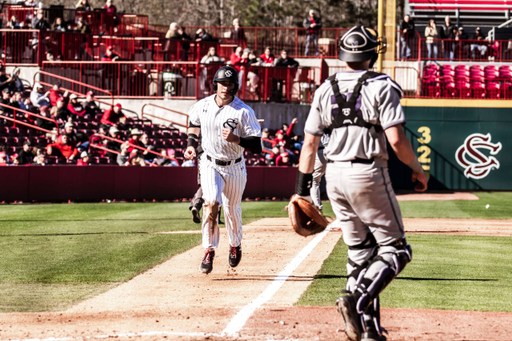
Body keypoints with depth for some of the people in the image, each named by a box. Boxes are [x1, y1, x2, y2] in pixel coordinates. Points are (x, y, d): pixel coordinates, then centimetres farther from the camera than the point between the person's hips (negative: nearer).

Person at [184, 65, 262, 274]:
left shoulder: (244, 112, -17)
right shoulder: (203, 106, -6)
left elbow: (257, 146, -17)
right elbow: (194, 123, 19)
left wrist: (236, 139, -32)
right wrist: (191, 144, 6)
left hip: (234, 168, -1)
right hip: (210, 164, 1)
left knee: (232, 209, 13)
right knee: (211, 203, -21)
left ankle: (235, 245, 42)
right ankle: (209, 251, -15)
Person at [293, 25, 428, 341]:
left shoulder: (325, 89, 8)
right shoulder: (382, 86, -7)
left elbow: (310, 142, 8)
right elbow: (396, 139, -15)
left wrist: (303, 187, 13)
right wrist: (418, 170, 0)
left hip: (334, 176, 6)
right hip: (368, 174, -6)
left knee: (360, 253, 14)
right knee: (395, 249, 2)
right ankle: (357, 300, -23)